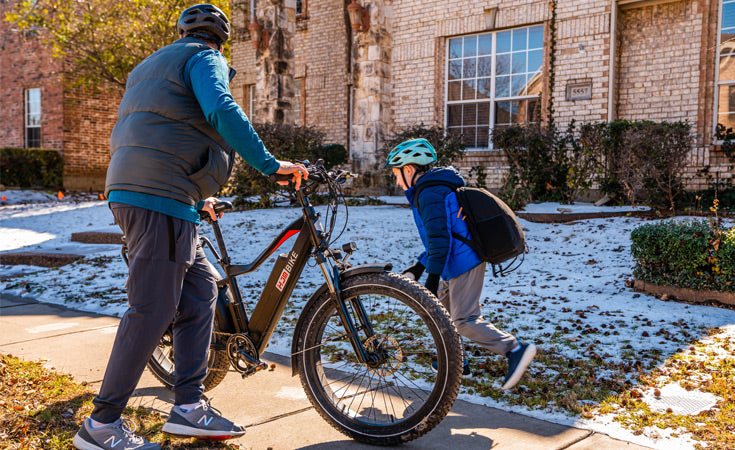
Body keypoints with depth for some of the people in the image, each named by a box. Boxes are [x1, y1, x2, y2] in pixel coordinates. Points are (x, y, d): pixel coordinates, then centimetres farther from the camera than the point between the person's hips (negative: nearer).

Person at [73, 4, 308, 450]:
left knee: (201, 290, 11)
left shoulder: (152, 66, 32)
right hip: (162, 198, -10)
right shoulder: (205, 58, 3)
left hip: (131, 191, 10)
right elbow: (222, 111, -20)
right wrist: (270, 164, -16)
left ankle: (189, 405, 13)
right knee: (152, 309, -7)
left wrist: (197, 198, 38)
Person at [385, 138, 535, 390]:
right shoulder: (437, 188, 20)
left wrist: (432, 277, -25)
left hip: (462, 263, -11)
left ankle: (516, 350, -8)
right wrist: (418, 267, 23)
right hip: (459, 263, 11)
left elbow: (439, 237, -24)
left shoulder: (429, 193, -14)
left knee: (464, 320, -9)